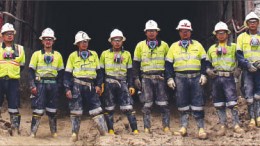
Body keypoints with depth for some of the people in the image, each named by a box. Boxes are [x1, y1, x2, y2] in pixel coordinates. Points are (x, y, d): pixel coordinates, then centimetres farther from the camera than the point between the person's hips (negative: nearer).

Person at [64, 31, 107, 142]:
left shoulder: (94, 54, 9)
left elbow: (98, 71, 13)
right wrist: (68, 88, -5)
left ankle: (104, 132, 3)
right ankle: (75, 134, 13)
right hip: (77, 85, -1)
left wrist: (98, 85, 4)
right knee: (76, 111, 2)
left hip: (90, 85, 1)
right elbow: (67, 73, 2)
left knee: (97, 109, -1)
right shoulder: (73, 56, 2)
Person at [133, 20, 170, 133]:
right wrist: (136, 78, 2)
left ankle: (166, 126, 5)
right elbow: (136, 63, 9)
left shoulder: (164, 45, 9)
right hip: (146, 78, 0)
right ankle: (146, 128, 6)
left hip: (160, 78, 0)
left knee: (163, 104, -2)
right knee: (147, 104, 0)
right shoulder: (140, 45, 8)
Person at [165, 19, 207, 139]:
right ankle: (183, 127, 11)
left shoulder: (197, 45, 10)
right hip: (180, 78, 1)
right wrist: (169, 78, -1)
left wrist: (203, 75, -1)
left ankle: (201, 128, 0)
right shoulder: (174, 46, 10)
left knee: (198, 103, -3)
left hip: (196, 77, 0)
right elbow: (168, 63, 8)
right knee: (182, 104, 3)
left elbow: (204, 61, 10)